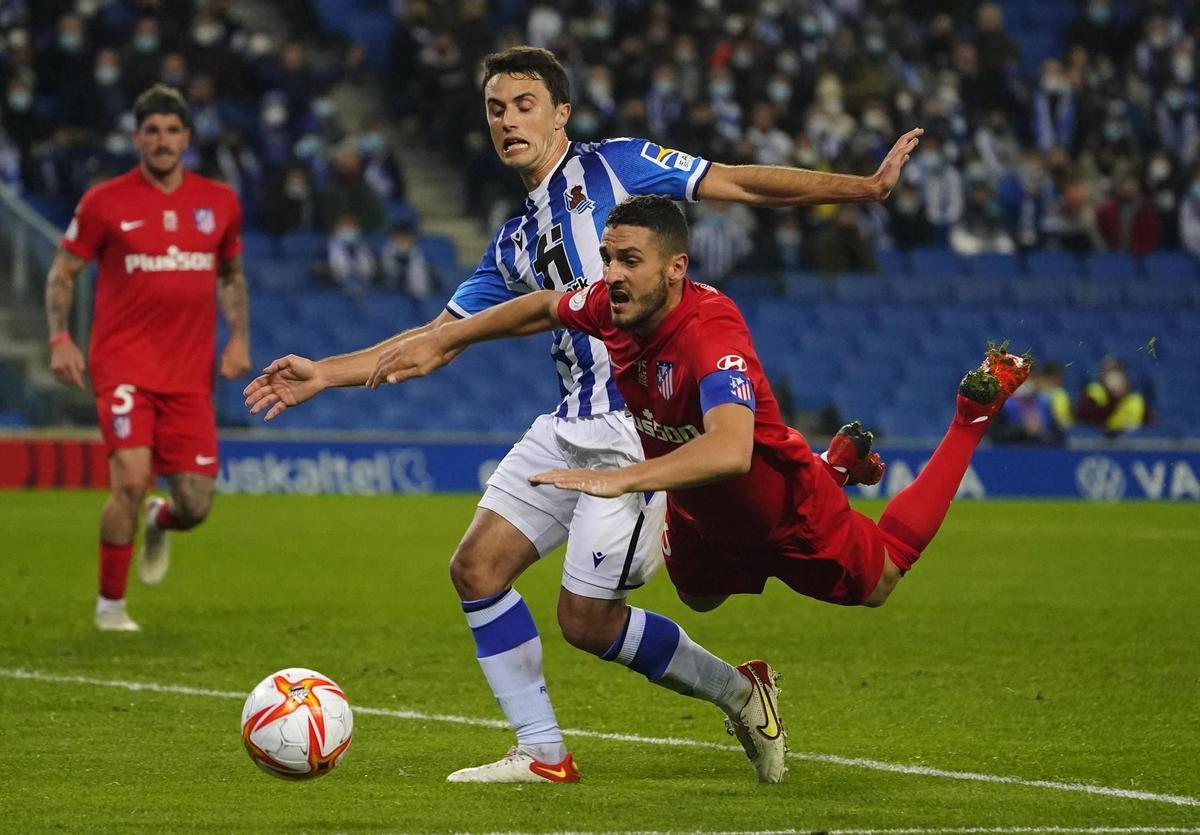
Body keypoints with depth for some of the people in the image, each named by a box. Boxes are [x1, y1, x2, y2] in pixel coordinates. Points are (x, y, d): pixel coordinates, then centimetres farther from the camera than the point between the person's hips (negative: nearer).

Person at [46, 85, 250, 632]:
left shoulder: (219, 202, 7)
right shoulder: (105, 202, -3)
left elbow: (231, 274, 21)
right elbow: (62, 273, 6)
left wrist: (238, 338, 7)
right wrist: (60, 339, -8)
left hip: (190, 372, 3)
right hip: (124, 362, -3)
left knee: (195, 506, -2)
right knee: (131, 479, -20)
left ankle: (159, 524, 38)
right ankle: (110, 604, 0)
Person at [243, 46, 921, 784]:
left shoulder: (614, 166, -1)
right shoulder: (516, 245, 19)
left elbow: (742, 185, -6)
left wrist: (865, 186, -14)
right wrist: (324, 374, 14)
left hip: (641, 427, -8)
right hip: (570, 426, 8)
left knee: (585, 620, -7)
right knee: (478, 568, 1)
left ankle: (736, 691, 14)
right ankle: (542, 753, 10)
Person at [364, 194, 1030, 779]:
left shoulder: (712, 332, -44)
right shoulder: (614, 304, -23)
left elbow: (730, 450, -59)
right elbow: (543, 308, 1)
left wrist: (621, 479, -68)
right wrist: (442, 341, 1)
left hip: (783, 507, -6)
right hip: (700, 510, 6)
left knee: (878, 583, 22)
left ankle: (974, 414, 34)